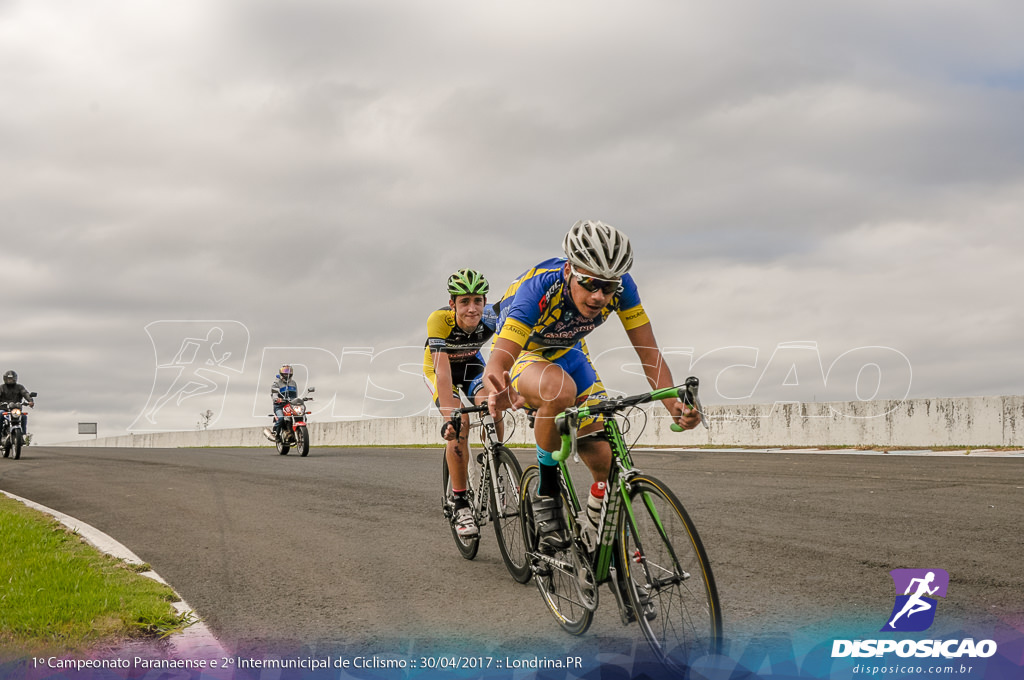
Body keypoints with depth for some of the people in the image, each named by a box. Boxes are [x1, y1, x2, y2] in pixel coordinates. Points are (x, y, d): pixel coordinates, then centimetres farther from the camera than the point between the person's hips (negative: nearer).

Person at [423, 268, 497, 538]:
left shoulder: (492, 318, -30)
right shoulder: (439, 320, -37)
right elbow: (443, 370, -42)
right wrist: (449, 417, -51)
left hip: (470, 363, 3)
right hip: (438, 367, -3)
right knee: (459, 426, -23)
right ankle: (461, 504, -12)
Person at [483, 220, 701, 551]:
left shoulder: (621, 286, -26)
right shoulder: (538, 288, -39)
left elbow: (649, 352, -23)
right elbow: (496, 363, -47)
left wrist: (675, 405, -41)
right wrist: (502, 395, -71)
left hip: (567, 353, 5)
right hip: (522, 354, -4)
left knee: (607, 464, -9)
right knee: (560, 388, -40)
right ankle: (546, 492, -20)